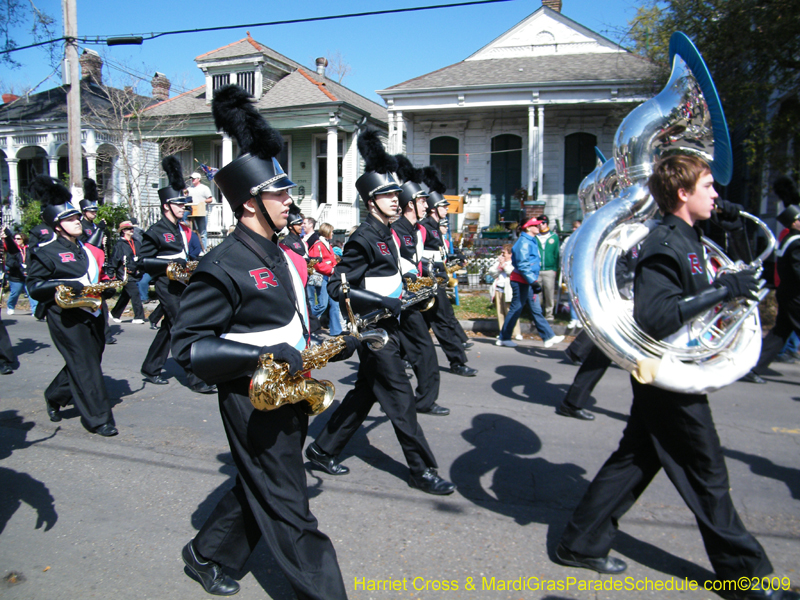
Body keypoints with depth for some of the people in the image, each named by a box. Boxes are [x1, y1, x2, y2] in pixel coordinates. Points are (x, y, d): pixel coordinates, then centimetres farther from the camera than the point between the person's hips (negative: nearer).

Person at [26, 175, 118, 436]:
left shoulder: (89, 251, 14)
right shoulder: (46, 254, -4)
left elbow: (101, 278, 23)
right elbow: (35, 287, -8)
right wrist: (67, 286, -21)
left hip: (92, 314, 7)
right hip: (67, 319, -7)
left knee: (87, 362, 15)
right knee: (85, 366, -5)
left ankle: (55, 396, 40)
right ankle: (99, 419, 3)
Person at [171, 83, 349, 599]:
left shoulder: (282, 256, 8)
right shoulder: (224, 266, -19)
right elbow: (188, 346, -18)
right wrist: (263, 355, -27)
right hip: (255, 403, -9)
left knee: (259, 490, 24)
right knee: (289, 512, 4)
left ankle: (206, 554, 46)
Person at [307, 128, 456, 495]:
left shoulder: (386, 234, 12)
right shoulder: (363, 239, -17)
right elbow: (337, 287, -22)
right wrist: (383, 302, -24)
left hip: (385, 326, 10)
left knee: (366, 392, 16)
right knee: (400, 396, -2)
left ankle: (323, 450, 29)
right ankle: (422, 470, 10)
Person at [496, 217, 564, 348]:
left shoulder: (530, 241, 16)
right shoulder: (524, 242, -15)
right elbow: (522, 265, -23)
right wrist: (533, 281, -24)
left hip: (527, 282, 10)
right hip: (521, 281, -10)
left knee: (536, 310, 9)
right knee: (516, 309, -2)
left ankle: (549, 337, 10)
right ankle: (503, 338, 8)